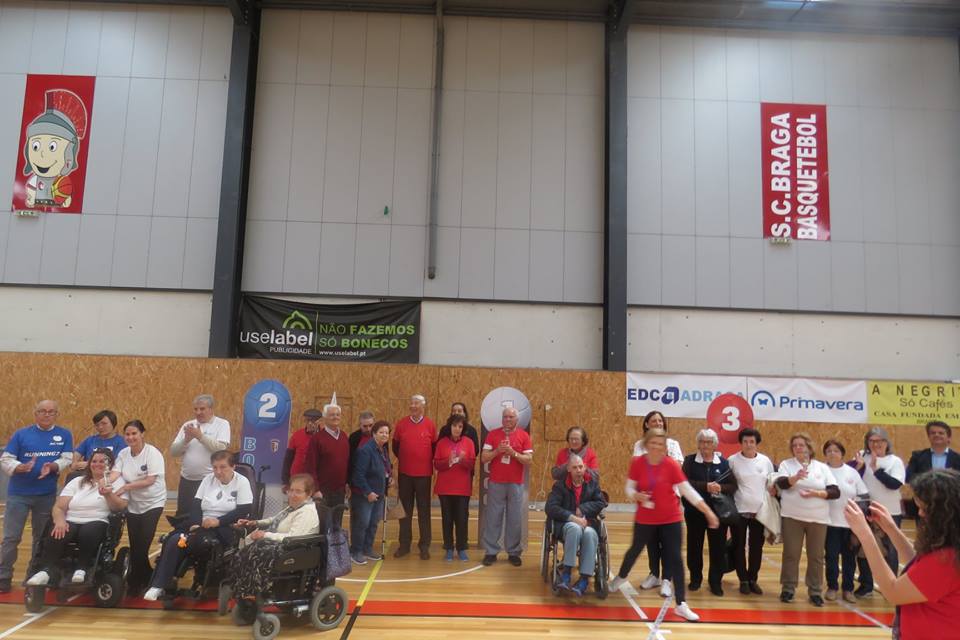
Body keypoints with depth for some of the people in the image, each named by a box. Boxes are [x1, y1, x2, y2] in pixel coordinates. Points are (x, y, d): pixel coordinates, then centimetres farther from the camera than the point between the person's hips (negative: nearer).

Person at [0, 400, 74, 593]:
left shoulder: (64, 435, 3)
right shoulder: (21, 434, 0)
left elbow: (67, 459, -4)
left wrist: (52, 466, -24)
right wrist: (22, 467, -23)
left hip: (47, 495, 1)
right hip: (18, 494, -1)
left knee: (42, 538, 11)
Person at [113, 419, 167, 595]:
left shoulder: (152, 453, -15)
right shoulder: (123, 454, 1)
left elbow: (150, 480, -20)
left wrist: (126, 487, -28)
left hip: (152, 503, -5)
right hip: (133, 504, 5)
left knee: (142, 544, -7)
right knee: (134, 545, 9)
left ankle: (137, 581, 11)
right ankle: (143, 579, 25)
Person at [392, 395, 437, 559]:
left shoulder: (430, 425, -3)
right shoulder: (400, 424, 1)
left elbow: (435, 448, 6)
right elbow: (395, 446, 11)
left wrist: (427, 461, 3)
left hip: (424, 474, -1)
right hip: (404, 473, 2)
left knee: (424, 511, 5)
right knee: (405, 510, 9)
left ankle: (424, 546, 13)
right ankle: (404, 544, 18)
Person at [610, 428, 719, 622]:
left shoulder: (672, 464, -16)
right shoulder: (637, 463, -13)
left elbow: (687, 490, -16)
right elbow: (629, 488, -5)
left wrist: (708, 511, -21)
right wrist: (636, 496, -28)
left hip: (671, 519, -1)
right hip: (645, 519, 1)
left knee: (675, 558, -2)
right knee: (635, 549, 20)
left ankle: (681, 605, 8)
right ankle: (621, 577, 49)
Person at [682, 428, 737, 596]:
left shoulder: (723, 462, 3)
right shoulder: (690, 461, -1)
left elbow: (733, 486, -1)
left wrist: (721, 488, -21)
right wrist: (706, 486, -24)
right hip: (695, 511, 0)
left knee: (718, 547, 4)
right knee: (694, 546, 9)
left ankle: (716, 581, 18)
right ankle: (695, 579, 25)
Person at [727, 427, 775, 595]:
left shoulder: (765, 461, 3)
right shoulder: (733, 460, -6)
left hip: (760, 511, 2)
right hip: (739, 510, -2)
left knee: (757, 547, 9)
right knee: (739, 546, 5)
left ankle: (753, 579, 23)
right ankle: (743, 580, 18)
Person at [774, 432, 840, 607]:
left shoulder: (822, 467, 6)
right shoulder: (786, 464, 3)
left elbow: (836, 492, 0)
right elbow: (781, 483, -16)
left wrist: (815, 493, -15)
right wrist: (796, 477, -34)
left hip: (818, 518, 1)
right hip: (792, 517, -1)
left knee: (816, 556, 8)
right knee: (791, 554, 4)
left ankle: (815, 591, 19)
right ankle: (788, 588, 16)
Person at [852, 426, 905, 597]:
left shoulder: (895, 461, -5)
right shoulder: (862, 457, 0)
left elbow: (895, 484, -19)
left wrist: (876, 469, -22)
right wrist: (858, 465, -19)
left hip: (889, 513, -2)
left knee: (889, 550, 10)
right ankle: (866, 585, 24)